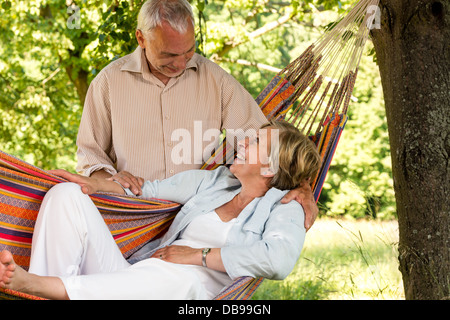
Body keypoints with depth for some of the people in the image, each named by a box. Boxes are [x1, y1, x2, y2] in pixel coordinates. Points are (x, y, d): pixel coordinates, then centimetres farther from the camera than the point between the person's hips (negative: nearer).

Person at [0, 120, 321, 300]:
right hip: (131, 277, 6)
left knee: (180, 275, -45)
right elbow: (151, 189, 30)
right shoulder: (217, 180, 24)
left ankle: (31, 282, -45)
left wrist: (197, 254, -15)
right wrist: (97, 184, 15)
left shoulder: (283, 208, 4)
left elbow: (279, 259, -18)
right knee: (66, 194, -8)